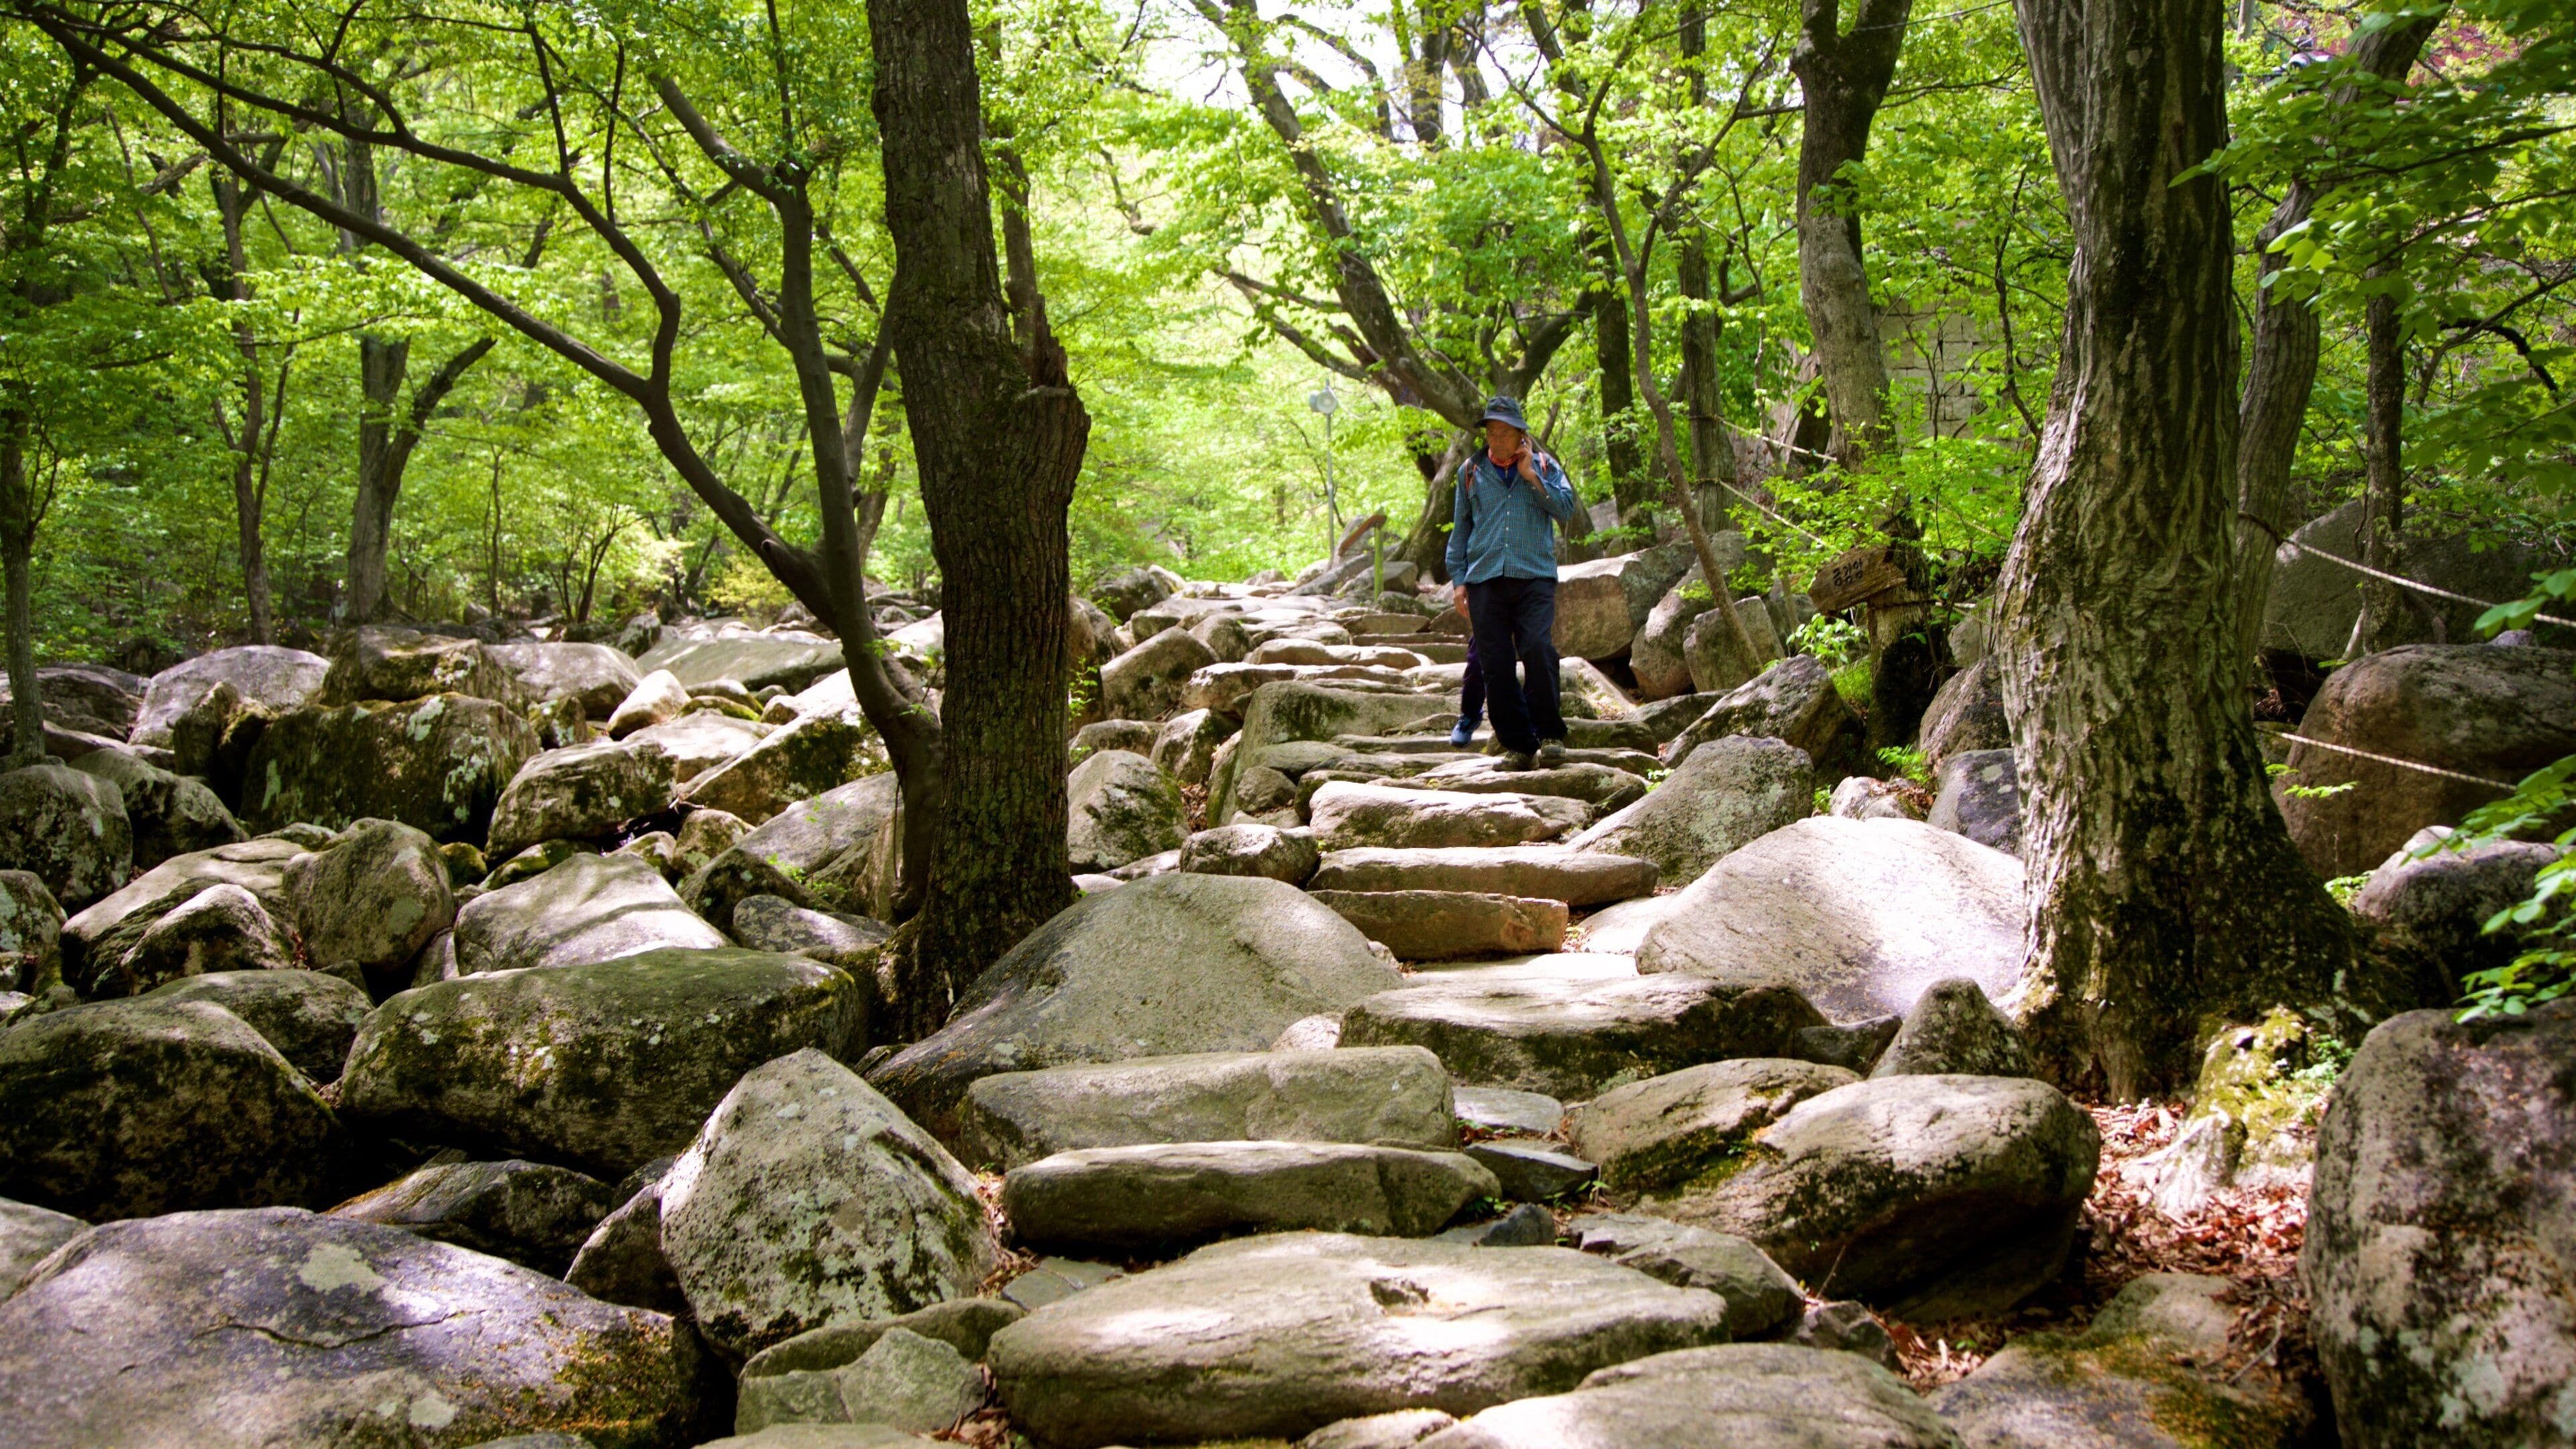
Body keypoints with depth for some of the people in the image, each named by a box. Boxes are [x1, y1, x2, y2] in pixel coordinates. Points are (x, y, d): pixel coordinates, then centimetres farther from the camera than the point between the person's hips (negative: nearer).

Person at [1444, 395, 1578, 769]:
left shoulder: (1543, 466, 11)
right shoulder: (1471, 472, 15)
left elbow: (1566, 509, -1)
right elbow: (1460, 528, 19)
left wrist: (1533, 478, -7)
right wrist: (1458, 579, 12)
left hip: (1534, 576, -2)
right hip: (1485, 580, 2)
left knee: (1538, 649, -20)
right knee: (1495, 665, -3)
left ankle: (1550, 735, -8)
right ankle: (1517, 745, 6)